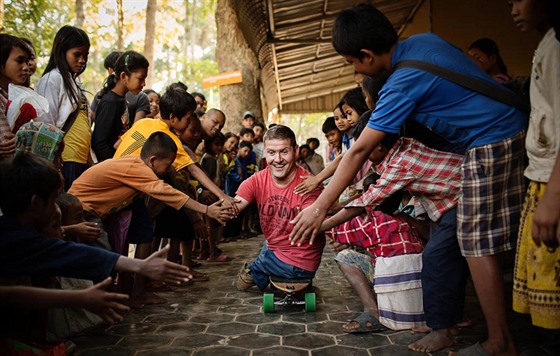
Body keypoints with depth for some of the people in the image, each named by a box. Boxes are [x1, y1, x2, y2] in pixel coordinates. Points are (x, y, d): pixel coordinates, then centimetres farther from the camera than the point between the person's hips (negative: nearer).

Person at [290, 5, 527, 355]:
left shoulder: (402, 83, -20)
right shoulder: (423, 40, 4)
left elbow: (359, 152, -19)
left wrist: (320, 207, -14)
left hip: (492, 141, -9)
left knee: (478, 244, -5)